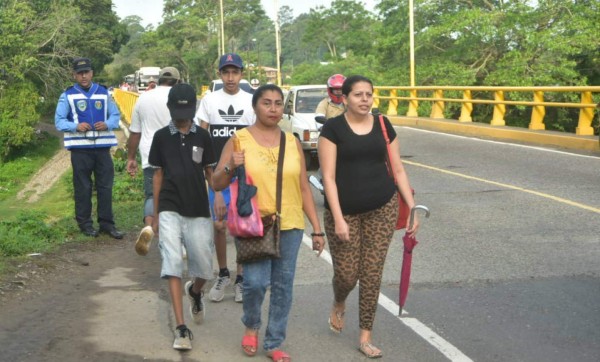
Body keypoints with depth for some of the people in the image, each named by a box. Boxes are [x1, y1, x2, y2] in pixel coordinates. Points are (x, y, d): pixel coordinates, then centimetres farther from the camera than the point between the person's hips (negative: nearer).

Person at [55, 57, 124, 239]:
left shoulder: (103, 92, 10)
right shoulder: (68, 95, 2)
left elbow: (115, 115, 11)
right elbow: (59, 121, 0)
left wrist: (107, 124, -11)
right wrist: (76, 126, -18)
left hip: (102, 146, 2)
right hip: (80, 148, -2)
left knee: (105, 186, 4)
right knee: (83, 188, 4)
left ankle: (107, 223, 12)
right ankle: (85, 223, 15)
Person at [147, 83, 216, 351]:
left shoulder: (202, 137, 4)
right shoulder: (161, 137, 4)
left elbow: (210, 173, 9)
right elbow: (158, 175, 9)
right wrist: (155, 214, 10)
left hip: (199, 212, 1)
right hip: (169, 211, -1)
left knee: (204, 269, 2)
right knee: (173, 265, -9)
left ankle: (195, 291, 39)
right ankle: (181, 329, -6)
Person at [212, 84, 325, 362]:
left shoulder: (292, 142, 8)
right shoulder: (239, 140, -1)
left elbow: (304, 188, 11)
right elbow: (216, 184, 1)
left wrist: (317, 228, 8)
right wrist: (230, 167, -20)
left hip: (290, 225, 3)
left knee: (283, 285, 6)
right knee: (255, 282, -12)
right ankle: (251, 326, 20)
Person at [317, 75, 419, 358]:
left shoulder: (383, 126, 5)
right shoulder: (333, 128, -6)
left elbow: (398, 170, 9)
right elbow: (328, 177, -10)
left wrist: (412, 207, 2)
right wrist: (338, 218, -17)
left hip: (383, 209, 3)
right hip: (344, 211, -2)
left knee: (372, 274, 4)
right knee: (346, 274, 1)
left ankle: (365, 337, 18)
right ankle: (338, 304, 38)